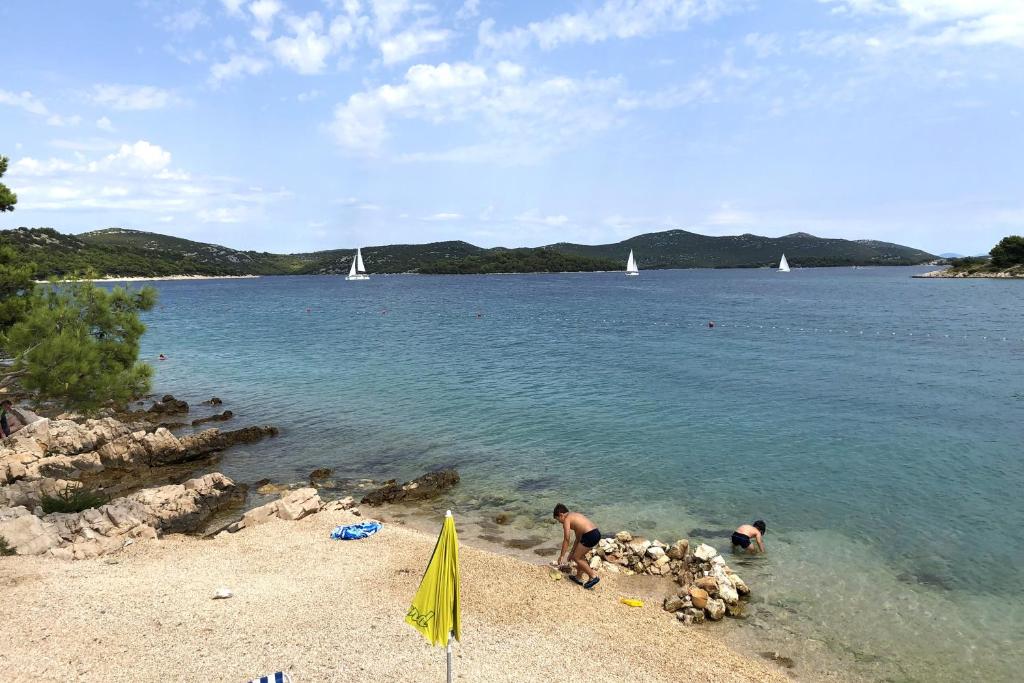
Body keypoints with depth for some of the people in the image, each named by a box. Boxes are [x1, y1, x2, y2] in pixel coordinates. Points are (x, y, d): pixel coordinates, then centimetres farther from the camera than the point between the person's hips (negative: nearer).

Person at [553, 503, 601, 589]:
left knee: (576, 558, 5)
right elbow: (578, 538, 29)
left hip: (590, 535, -9)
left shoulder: (567, 519, 0)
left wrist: (562, 556, 5)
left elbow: (566, 540, -1)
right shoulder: (574, 516, 26)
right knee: (580, 555, 25)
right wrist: (572, 552, 33)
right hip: (596, 533, 9)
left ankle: (593, 576, 5)